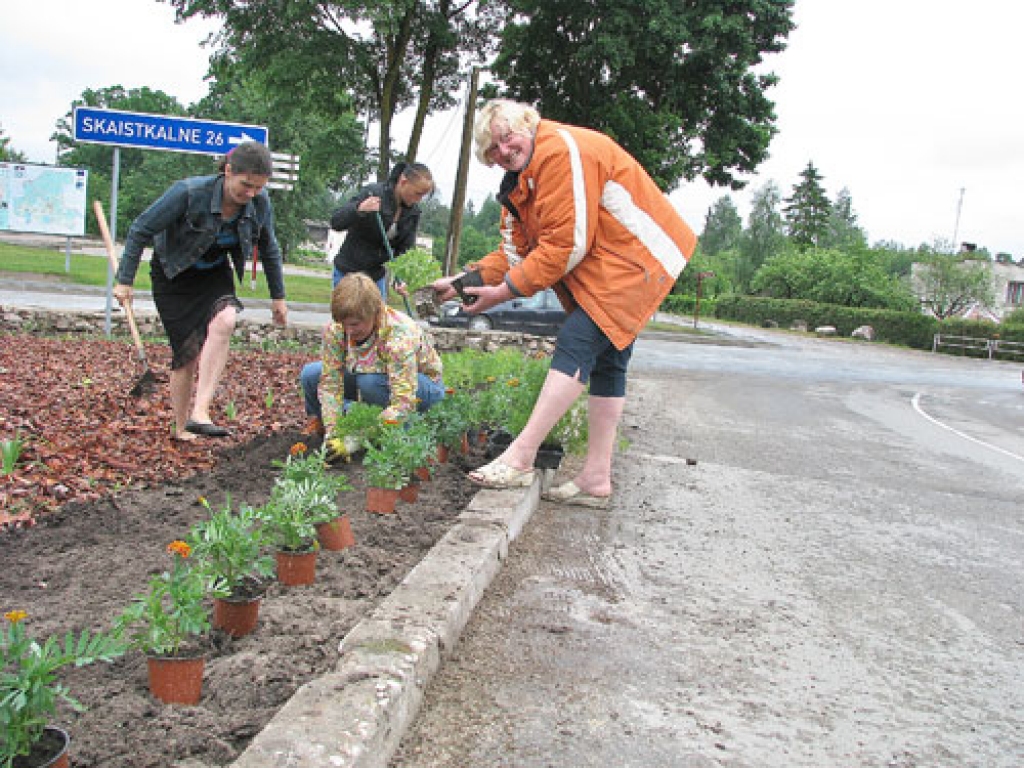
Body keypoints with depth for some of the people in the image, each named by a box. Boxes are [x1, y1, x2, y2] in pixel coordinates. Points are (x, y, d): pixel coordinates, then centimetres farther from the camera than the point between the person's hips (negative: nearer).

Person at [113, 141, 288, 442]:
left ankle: (199, 413, -30)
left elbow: (269, 248, 5)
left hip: (215, 274, 3)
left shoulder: (260, 203, -14)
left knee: (224, 321, -28)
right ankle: (181, 428, 13)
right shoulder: (189, 192, -28)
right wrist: (125, 280, -15)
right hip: (174, 276, -3)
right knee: (188, 352, -7)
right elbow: (141, 229, -17)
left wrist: (278, 296, 11)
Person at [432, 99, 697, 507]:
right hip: (601, 265, 11)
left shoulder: (562, 149, -20)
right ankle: (596, 478, 12)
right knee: (606, 361, 8)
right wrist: (463, 281, -5)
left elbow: (566, 244, -23)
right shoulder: (520, 179, 12)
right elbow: (516, 250, 7)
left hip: (633, 255, -11)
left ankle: (520, 458, -20)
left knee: (576, 343, -19)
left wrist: (508, 289, -18)